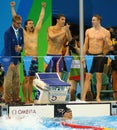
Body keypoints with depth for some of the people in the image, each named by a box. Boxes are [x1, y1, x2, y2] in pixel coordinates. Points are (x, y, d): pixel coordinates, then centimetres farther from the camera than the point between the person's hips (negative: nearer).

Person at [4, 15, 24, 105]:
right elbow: (7, 48, -18)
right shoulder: (8, 33, -16)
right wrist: (11, 62, -20)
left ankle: (16, 97, 19)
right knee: (8, 80, 0)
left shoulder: (21, 31, 4)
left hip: (17, 58, 7)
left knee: (17, 79, 11)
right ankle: (8, 99, 7)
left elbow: (22, 43, 15)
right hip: (9, 59, -7)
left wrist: (21, 47, -10)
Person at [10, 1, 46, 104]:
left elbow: (41, 19, 18)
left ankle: (30, 98, 11)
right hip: (28, 58, -5)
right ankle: (25, 98, -3)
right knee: (27, 78, -6)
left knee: (32, 79, 8)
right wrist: (12, 8, -4)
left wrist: (43, 8, 20)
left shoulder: (36, 32, 12)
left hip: (35, 58, 5)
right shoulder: (23, 33, 1)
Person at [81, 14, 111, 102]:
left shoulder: (105, 32, -2)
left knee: (99, 77, 2)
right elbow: (86, 45, 11)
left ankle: (98, 97, 10)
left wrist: (105, 40, -21)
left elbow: (108, 46, -1)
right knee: (88, 76, 0)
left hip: (99, 56, -2)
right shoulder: (88, 31, 6)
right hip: (90, 55, 2)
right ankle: (83, 97, -1)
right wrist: (83, 56, 6)